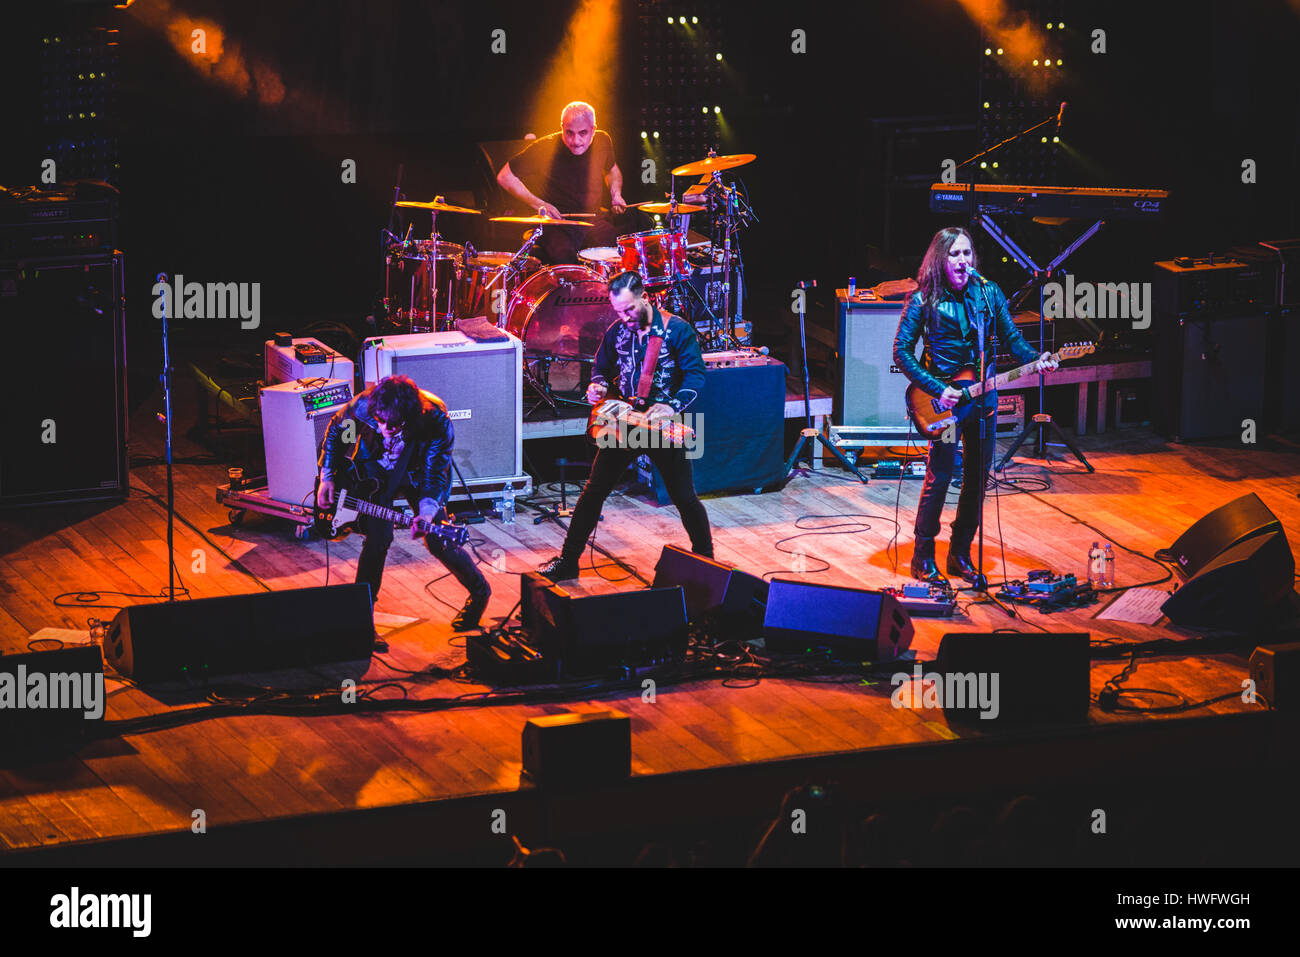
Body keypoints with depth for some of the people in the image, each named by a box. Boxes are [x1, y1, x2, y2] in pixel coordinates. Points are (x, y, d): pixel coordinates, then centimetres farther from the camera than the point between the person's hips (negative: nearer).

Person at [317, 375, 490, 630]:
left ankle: (479, 592, 22)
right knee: (378, 539, -10)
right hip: (375, 471, 1)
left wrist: (428, 511, -42)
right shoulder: (362, 406, -32)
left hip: (418, 473, -1)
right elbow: (336, 429, -9)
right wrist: (328, 476, -9)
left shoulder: (436, 422, -37)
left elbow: (436, 475, -26)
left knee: (438, 541, -3)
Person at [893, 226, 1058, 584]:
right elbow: (901, 351, -8)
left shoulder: (988, 293, 3)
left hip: (983, 397, 4)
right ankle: (923, 558, 6)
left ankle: (960, 554, 21)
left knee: (978, 478, 8)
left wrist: (1036, 359, -12)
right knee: (939, 477, -7)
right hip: (943, 399, -4)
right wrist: (937, 390, -16)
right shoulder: (924, 300, -8)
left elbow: (1011, 338, 8)